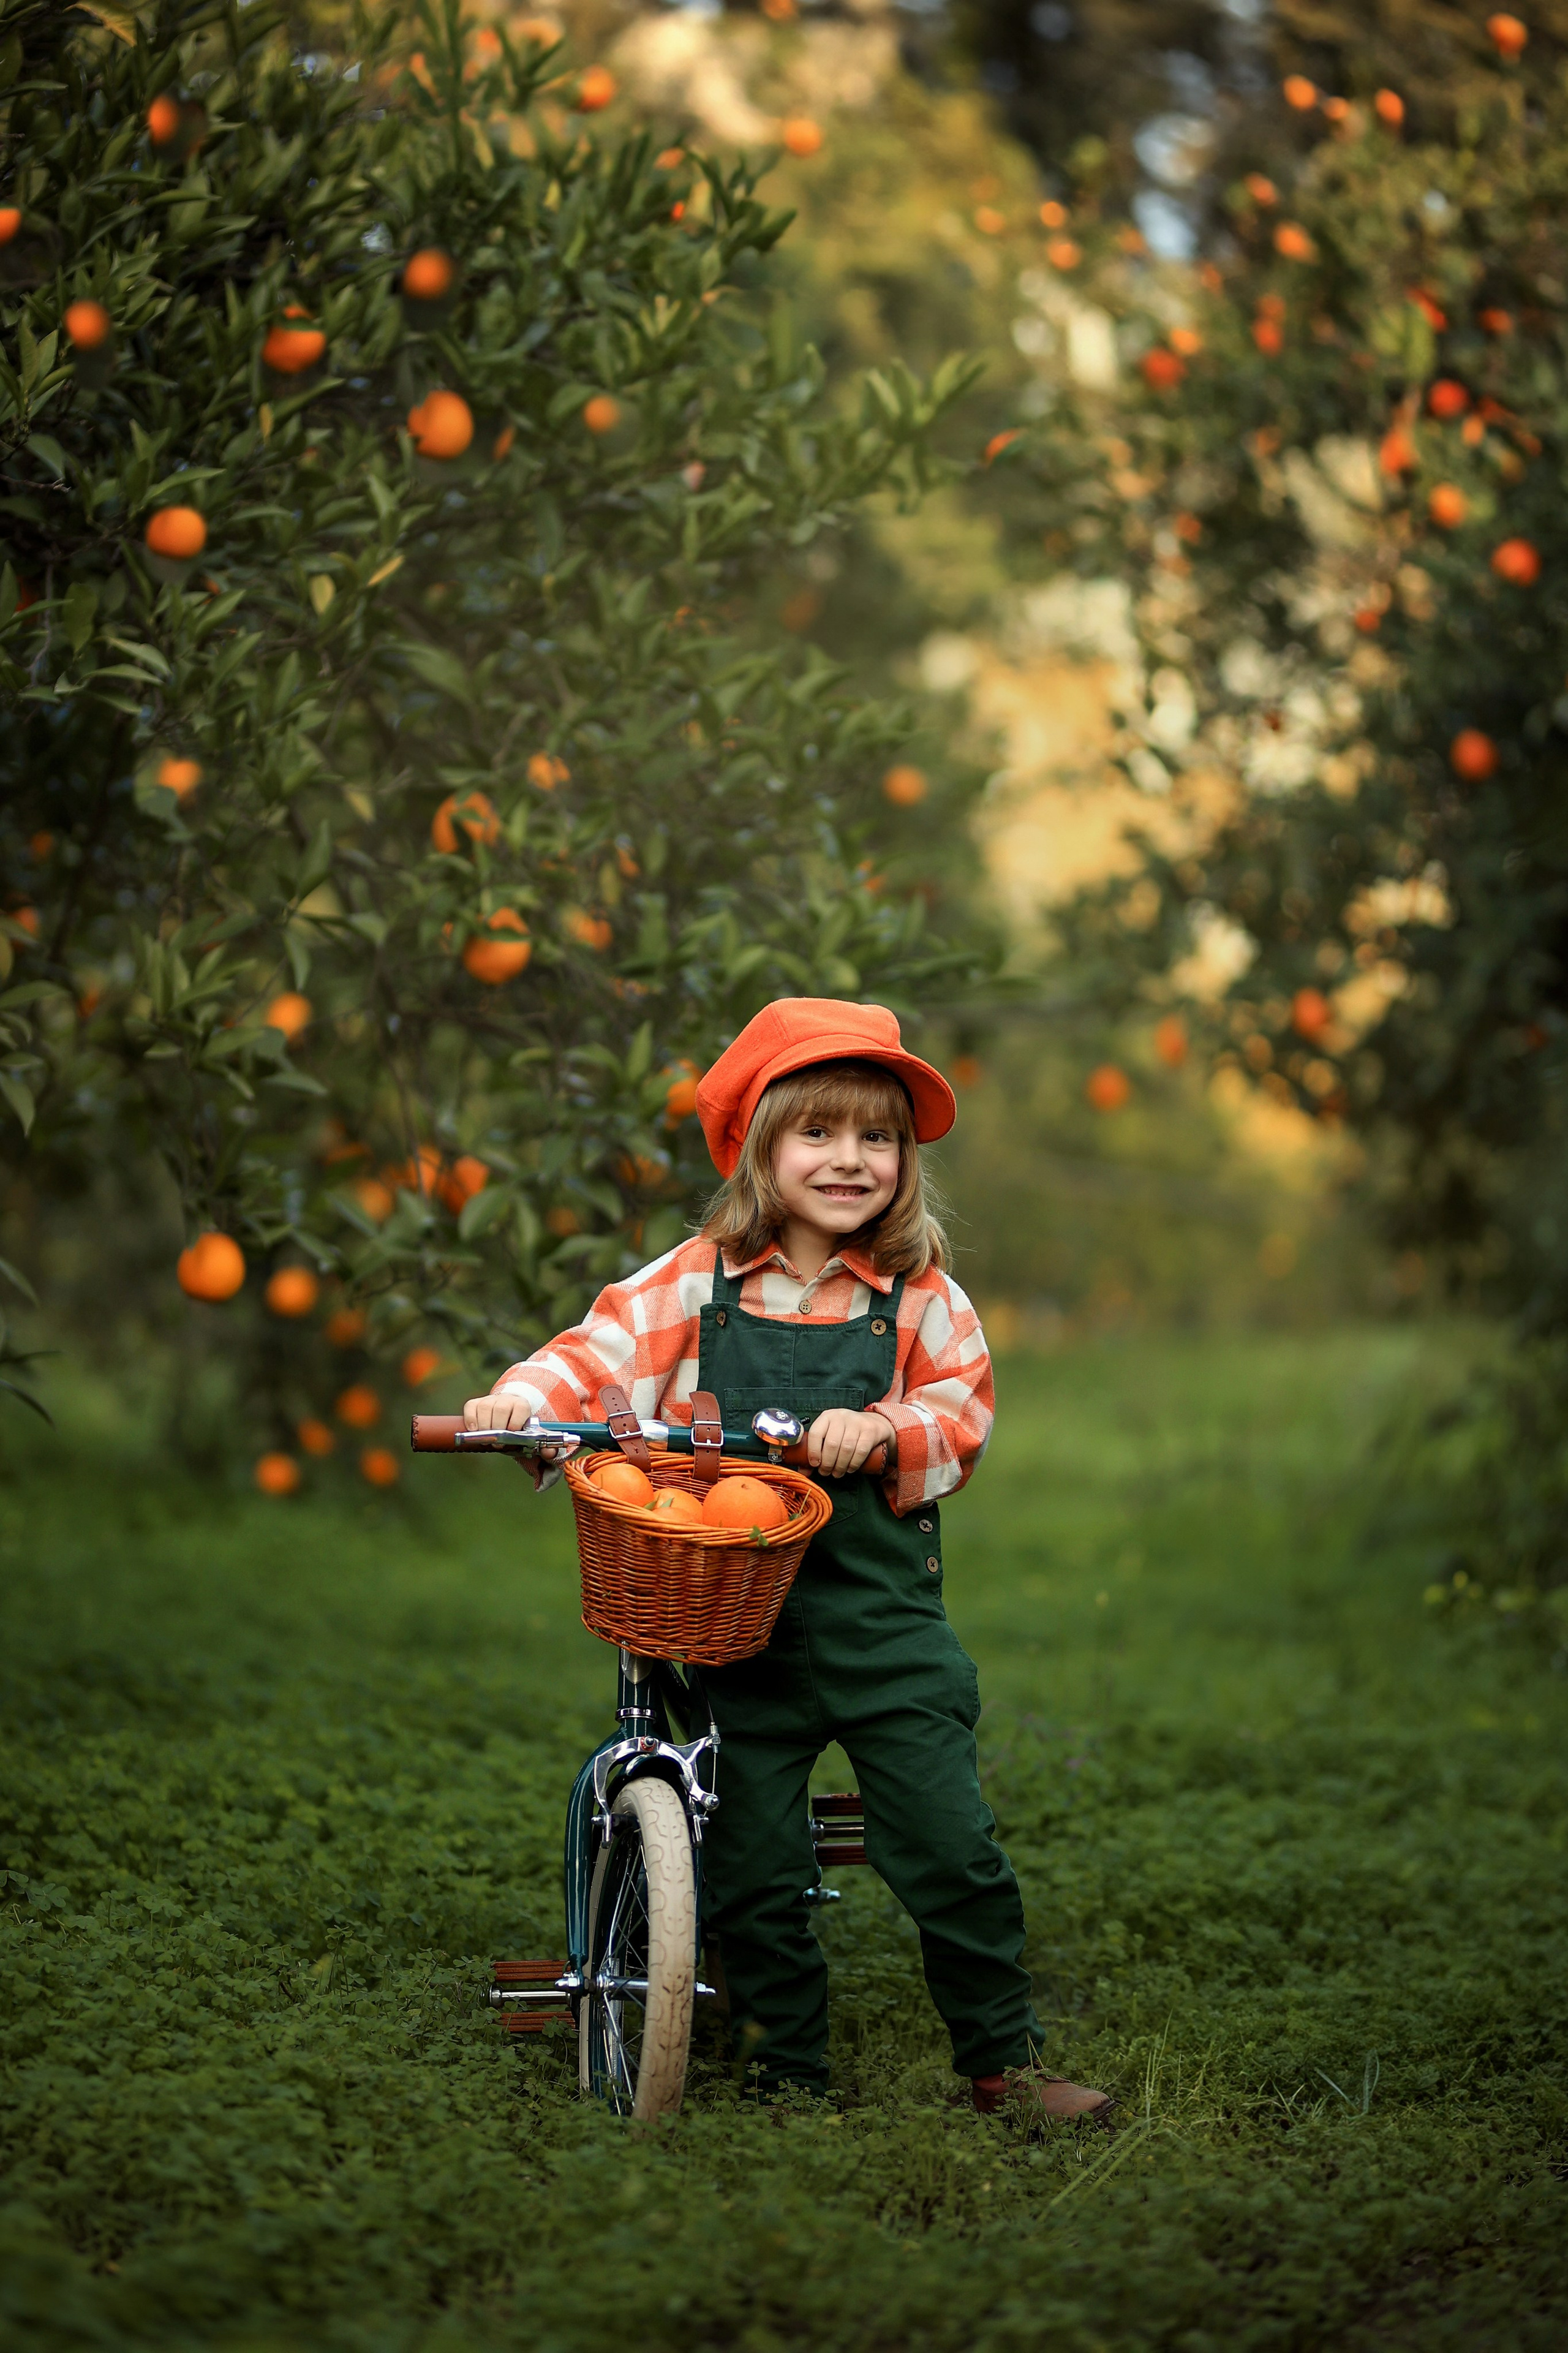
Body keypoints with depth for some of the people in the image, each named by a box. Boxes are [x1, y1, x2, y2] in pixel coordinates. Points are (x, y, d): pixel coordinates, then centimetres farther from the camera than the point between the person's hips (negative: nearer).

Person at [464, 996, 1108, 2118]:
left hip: (882, 1613, 0)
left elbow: (962, 1414, 3)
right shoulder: (699, 1283, 2)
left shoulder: (919, 1298, 4)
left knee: (950, 1845, -3)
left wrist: (883, 1431, -17)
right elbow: (600, 1351, -1)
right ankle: (787, 2069, 20)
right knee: (752, 1869, 4)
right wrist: (527, 1395, -20)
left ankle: (1004, 2057, 13)